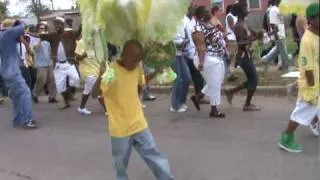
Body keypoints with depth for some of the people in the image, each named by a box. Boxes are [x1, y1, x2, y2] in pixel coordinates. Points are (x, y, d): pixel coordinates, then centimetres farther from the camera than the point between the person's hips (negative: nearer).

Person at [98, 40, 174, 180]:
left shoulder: (138, 68, -2)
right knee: (121, 163, 14)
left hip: (139, 124, 4)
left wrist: (153, 74, 7)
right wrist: (100, 77, -40)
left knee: (154, 156, 12)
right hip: (119, 128, -4)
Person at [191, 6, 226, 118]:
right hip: (209, 60, -10)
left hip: (217, 59, 10)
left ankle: (197, 97, 27)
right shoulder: (199, 28, -17)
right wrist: (201, 62, -28)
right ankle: (214, 110, 11)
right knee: (214, 84, -2)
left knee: (217, 83, 18)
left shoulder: (209, 25, 13)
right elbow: (201, 46, -24)